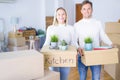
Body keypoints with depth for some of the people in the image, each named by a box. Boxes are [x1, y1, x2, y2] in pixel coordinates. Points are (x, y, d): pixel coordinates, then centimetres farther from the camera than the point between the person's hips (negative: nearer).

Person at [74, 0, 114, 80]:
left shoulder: (98, 23, 4)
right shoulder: (77, 25, 1)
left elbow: (103, 36, 4)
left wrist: (111, 44, -14)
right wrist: (78, 48, -23)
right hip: (82, 55, 0)